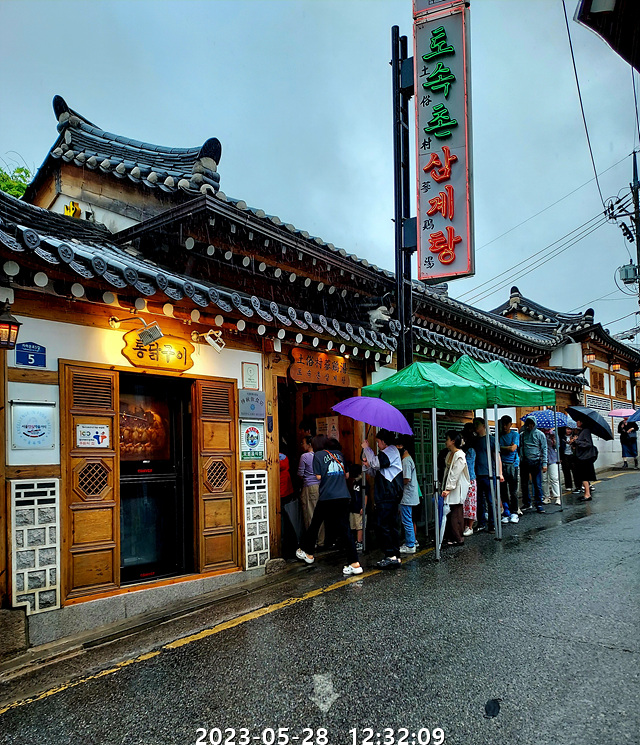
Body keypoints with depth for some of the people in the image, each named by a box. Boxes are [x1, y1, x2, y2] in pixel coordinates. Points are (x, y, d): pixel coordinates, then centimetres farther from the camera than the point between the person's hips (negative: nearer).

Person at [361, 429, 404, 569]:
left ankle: (390, 556, -9)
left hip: (388, 495, -11)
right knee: (391, 526, 11)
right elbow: (377, 474, 27)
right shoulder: (386, 453, 24)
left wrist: (367, 448, -9)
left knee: (384, 526, -10)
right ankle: (395, 557, 16)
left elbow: (377, 463, -21)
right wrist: (368, 466, 10)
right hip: (386, 495, 11)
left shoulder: (391, 450, -6)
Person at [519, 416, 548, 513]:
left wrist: (544, 463, -5)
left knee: (537, 484, -2)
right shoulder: (522, 435, 9)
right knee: (524, 484, 9)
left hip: (535, 462, -3)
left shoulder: (540, 434, 2)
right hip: (524, 462, 3)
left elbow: (544, 449, 2)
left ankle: (539, 504, 7)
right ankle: (526, 503, 21)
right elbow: (519, 448, 11)